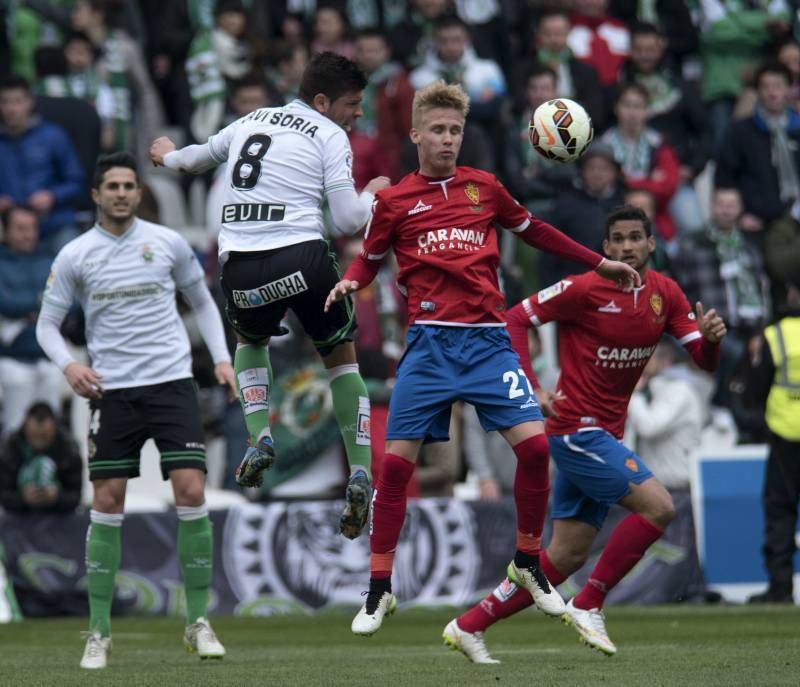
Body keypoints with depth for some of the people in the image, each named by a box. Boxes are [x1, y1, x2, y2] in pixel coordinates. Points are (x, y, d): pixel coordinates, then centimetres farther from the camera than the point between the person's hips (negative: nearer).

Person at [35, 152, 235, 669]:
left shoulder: (167, 242, 4)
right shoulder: (75, 256, 2)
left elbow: (202, 301, 16)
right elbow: (48, 323, 7)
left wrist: (221, 357, 4)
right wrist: (68, 365, -11)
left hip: (172, 382, 0)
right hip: (112, 391, 0)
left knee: (191, 491, -11)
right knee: (108, 503, -2)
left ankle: (199, 622, -1)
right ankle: (99, 632, 5)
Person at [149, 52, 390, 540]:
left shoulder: (252, 121, 20)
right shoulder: (330, 135, 4)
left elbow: (201, 157, 39)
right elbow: (348, 221, -4)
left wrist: (170, 156, 63)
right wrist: (373, 193, 18)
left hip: (240, 263, 4)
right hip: (302, 258, -4)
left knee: (251, 339, 34)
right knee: (342, 357, 16)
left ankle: (259, 436, 12)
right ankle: (360, 475, 4)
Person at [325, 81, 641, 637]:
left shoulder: (484, 188, 11)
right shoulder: (395, 201, 7)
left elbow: (533, 231, 24)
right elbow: (370, 259, 17)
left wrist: (600, 264, 25)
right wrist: (348, 284, -5)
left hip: (488, 339, 1)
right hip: (430, 341, -1)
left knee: (534, 443, -13)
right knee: (397, 461, -7)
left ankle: (528, 562, 9)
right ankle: (379, 590, 5)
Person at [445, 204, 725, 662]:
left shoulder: (665, 294, 6)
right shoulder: (586, 290, -13)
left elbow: (705, 360, 6)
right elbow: (518, 319, -9)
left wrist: (711, 337, -18)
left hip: (604, 435, 7)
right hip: (578, 429, -7)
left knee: (566, 557, 8)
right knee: (659, 507, -18)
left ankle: (469, 625, 15)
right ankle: (588, 606, -8)